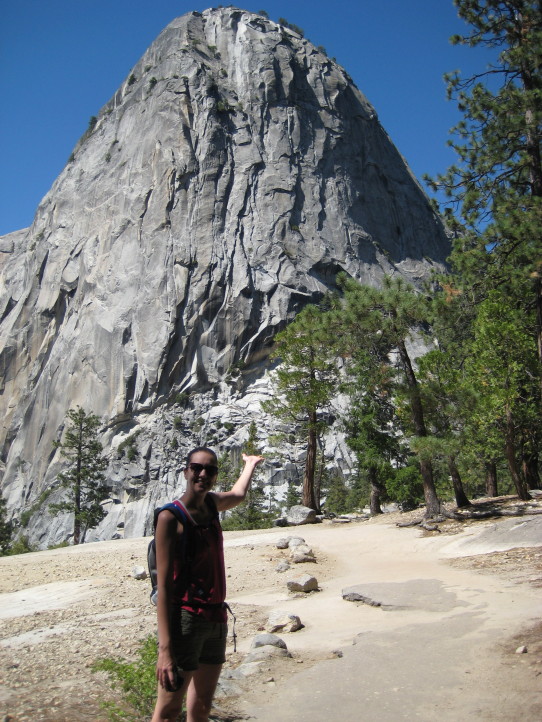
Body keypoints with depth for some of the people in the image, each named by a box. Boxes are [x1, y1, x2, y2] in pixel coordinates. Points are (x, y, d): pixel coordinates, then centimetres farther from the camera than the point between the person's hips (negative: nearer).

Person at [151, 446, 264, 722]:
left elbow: (238, 494, 33)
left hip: (216, 618, 7)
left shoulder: (212, 503, 8)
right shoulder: (171, 517, -12)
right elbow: (164, 586, -17)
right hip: (185, 619, -7)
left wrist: (250, 465, 50)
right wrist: (166, 649, -23)